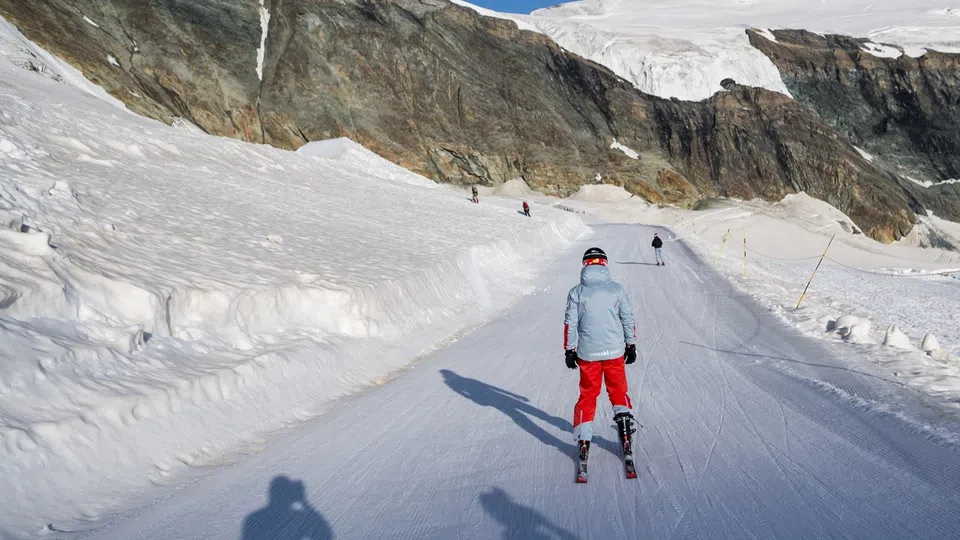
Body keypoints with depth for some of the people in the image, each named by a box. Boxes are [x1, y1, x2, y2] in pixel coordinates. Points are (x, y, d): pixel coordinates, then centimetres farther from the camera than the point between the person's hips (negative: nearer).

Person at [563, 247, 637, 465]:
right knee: (618, 390, 21)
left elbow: (570, 324, -4)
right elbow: (628, 319, 1)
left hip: (587, 353, 0)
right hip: (614, 351, 0)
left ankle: (583, 440, 12)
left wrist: (569, 351, 5)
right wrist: (631, 345, 12)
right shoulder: (616, 289, -3)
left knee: (587, 394, 12)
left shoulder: (576, 292, -5)